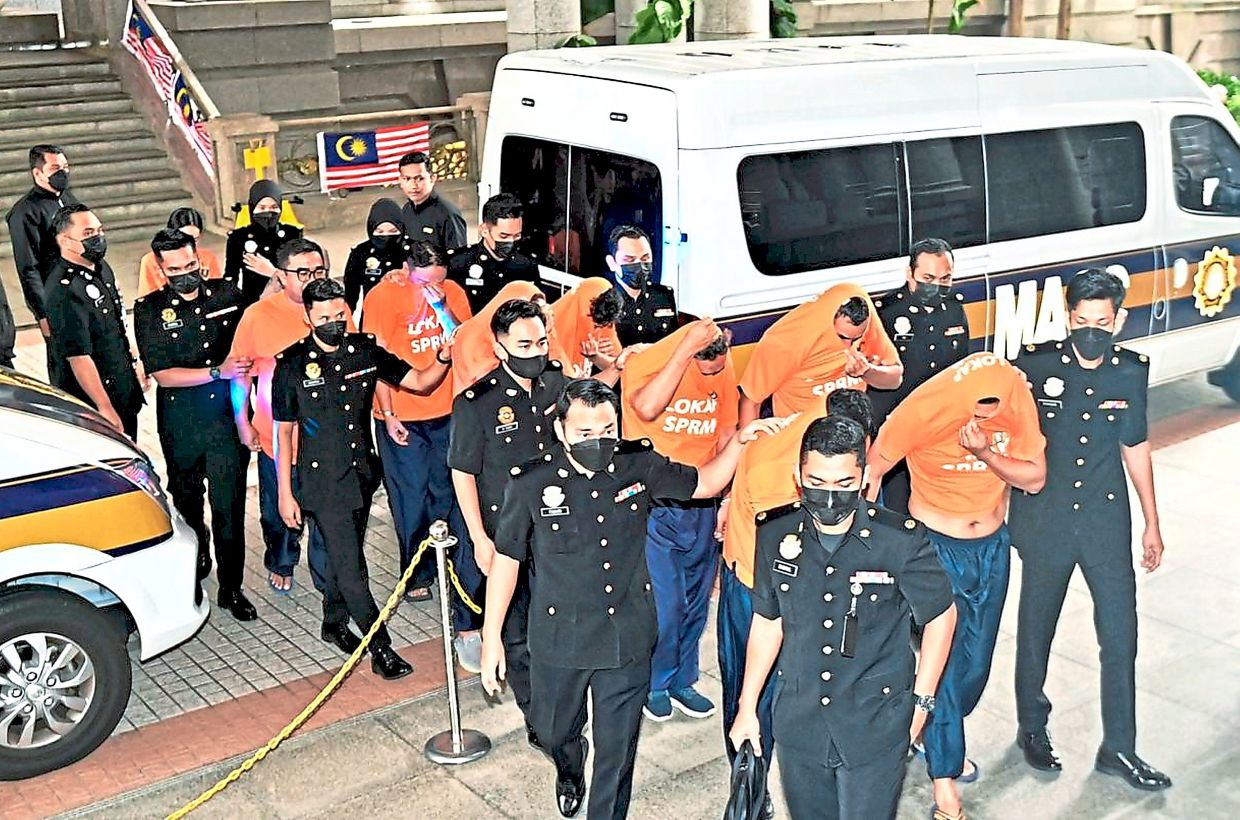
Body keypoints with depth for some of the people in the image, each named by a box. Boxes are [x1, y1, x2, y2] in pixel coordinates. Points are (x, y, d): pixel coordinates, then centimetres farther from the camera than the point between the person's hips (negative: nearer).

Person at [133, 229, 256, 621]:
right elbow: (162, 374, -11)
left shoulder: (227, 294, 2)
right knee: (187, 500, 17)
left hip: (228, 416, 0)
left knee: (229, 506, -1)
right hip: (181, 423, 0)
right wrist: (218, 372, -18)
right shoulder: (150, 309, -4)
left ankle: (231, 588, 9)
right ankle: (197, 560, 41)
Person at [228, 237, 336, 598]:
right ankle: (281, 564, 43)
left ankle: (328, 577, 25)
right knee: (279, 511, 18)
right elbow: (241, 373, -1)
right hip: (276, 436, -1)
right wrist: (243, 424, 0)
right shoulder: (258, 315, -10)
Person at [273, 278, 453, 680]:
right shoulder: (292, 364, -12)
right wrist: (285, 492, -7)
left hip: (362, 473, 4)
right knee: (350, 565, -4)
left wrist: (443, 360, -21)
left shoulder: (366, 350, -2)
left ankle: (335, 622, 41)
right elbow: (284, 431, -6)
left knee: (345, 552, 20)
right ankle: (382, 649, 2)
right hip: (323, 480, -4)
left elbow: (420, 382, 2)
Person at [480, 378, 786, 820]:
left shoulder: (639, 465, -9)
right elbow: (506, 558, -5)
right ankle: (569, 772, 60)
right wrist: (491, 636, -2)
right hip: (559, 641, 0)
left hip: (628, 639, 0)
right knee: (555, 732, 24)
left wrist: (739, 441, -11)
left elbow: (704, 484, 7)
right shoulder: (531, 484, -16)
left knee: (617, 750, 10)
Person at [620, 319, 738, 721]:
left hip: (700, 503, 5)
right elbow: (647, 408, -37)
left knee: (696, 601, 13)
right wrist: (686, 349, -35)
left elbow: (726, 435, 12)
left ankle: (682, 680, 33)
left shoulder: (724, 369, 2)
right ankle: (655, 683, 20)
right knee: (664, 603, -4)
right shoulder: (646, 361, -14)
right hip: (652, 504, -5)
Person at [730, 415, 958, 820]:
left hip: (876, 727, -3)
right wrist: (747, 707, 9)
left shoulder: (901, 540, -17)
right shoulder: (776, 534, -7)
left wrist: (921, 702, 0)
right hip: (797, 722, 3)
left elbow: (941, 616, -2)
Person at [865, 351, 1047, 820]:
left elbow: (1034, 478, -10)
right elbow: (873, 469, -12)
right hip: (937, 547, -4)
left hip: (992, 547, 4)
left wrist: (986, 453, -28)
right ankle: (944, 776, 12)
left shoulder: (1017, 399, -14)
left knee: (976, 659, 15)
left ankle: (939, 737, 41)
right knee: (942, 658, -2)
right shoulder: (923, 410, -24)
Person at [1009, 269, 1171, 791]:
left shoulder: (1131, 371, -4)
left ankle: (1118, 748, 21)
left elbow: (1134, 446, 7)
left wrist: (1152, 523, 10)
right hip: (1046, 522, -2)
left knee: (1120, 637, 5)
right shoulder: (1036, 367, -13)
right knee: (1036, 632, 13)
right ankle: (1032, 728, 34)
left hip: (1107, 520, 2)